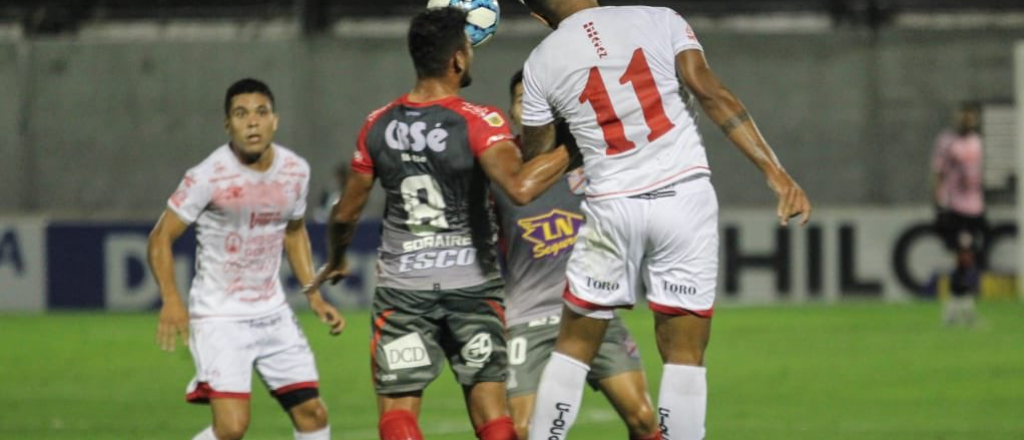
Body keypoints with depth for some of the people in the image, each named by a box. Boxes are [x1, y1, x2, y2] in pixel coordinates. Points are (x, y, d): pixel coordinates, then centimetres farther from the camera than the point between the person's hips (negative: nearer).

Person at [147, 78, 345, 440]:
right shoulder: (209, 176, -16)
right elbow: (161, 237, -10)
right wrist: (171, 300, -24)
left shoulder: (295, 171, 1)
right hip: (219, 318, -6)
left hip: (273, 312, 6)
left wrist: (314, 296, 12)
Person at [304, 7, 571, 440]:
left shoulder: (379, 125, -1)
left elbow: (346, 213, 8)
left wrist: (335, 260, 27)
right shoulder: (479, 122, -14)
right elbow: (520, 186, -31)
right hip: (472, 286, -1)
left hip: (401, 287, 2)